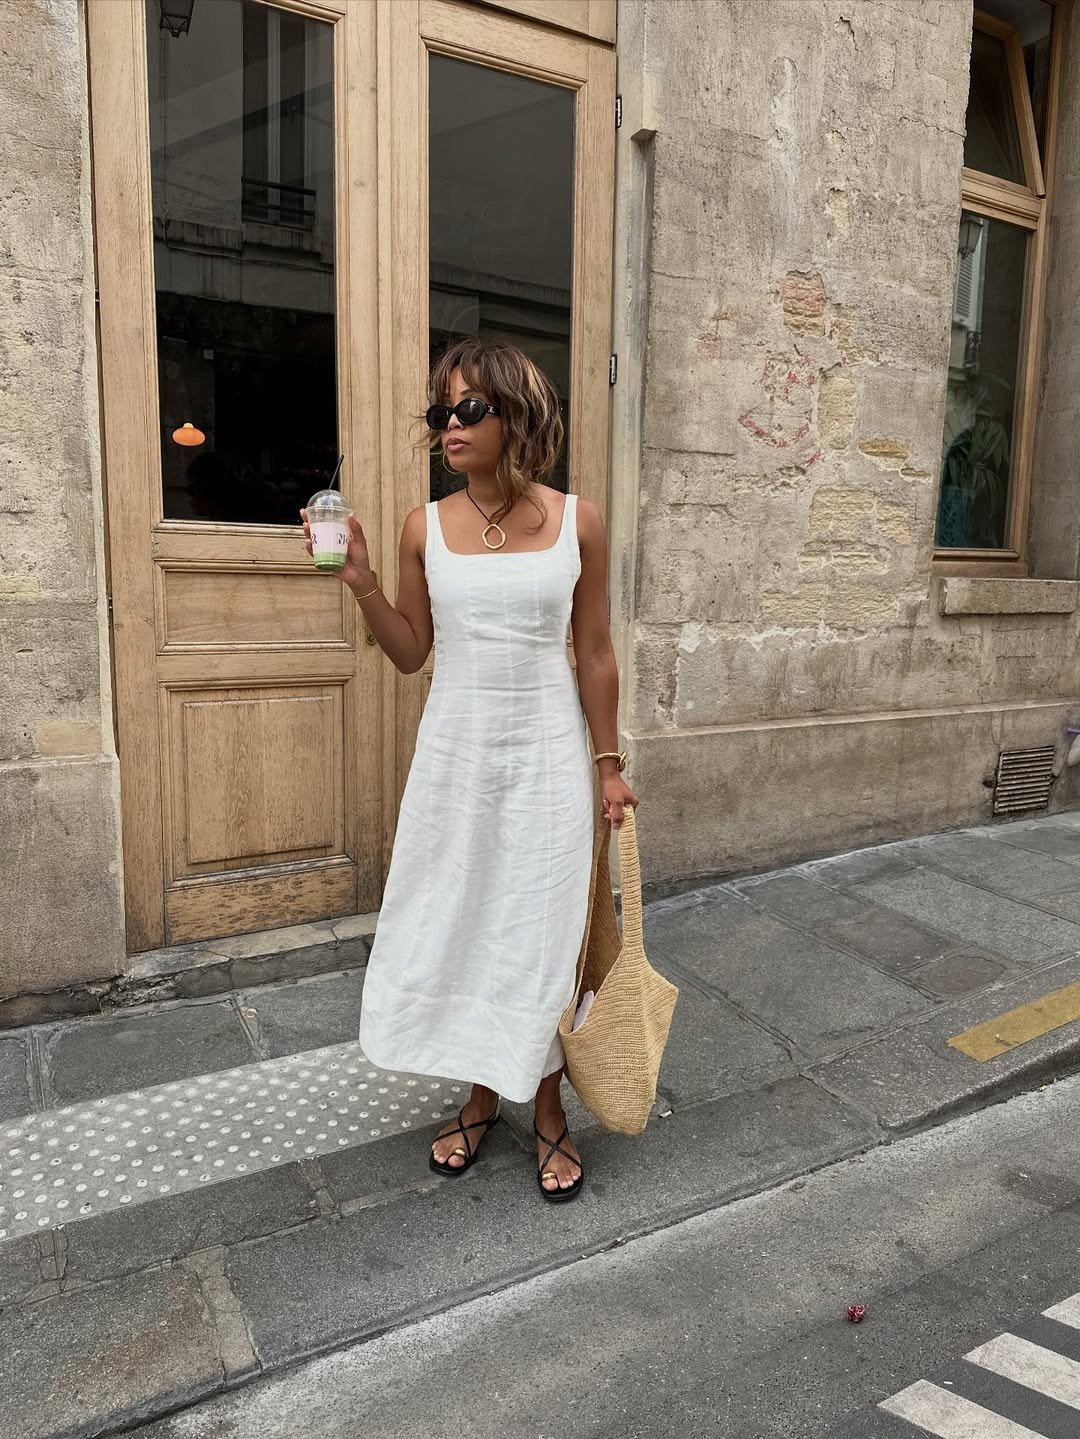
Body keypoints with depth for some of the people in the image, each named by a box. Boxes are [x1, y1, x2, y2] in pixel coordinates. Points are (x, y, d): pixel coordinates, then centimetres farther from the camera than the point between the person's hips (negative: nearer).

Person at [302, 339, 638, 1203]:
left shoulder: (577, 523, -4)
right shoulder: (426, 528, 0)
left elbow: (594, 655, 1)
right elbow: (411, 654, 5)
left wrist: (609, 764, 3)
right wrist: (361, 581, -9)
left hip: (545, 751, -2)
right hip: (455, 749, 2)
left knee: (540, 931, 6)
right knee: (456, 924, 11)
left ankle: (548, 1111, 28)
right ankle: (482, 1094, 34)